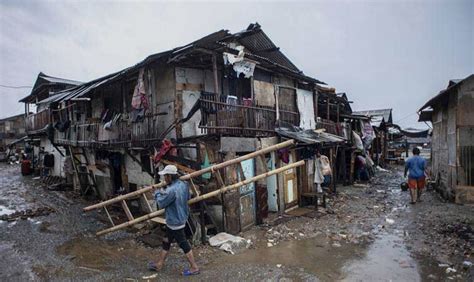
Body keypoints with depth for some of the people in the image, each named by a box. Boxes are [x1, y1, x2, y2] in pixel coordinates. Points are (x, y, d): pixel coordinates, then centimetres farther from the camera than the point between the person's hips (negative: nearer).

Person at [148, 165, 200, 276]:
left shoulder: (171, 190, -31)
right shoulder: (183, 184, -4)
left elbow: (161, 203, -18)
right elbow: (188, 196, 11)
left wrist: (158, 193, 2)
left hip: (175, 222, -9)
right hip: (181, 218, 9)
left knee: (183, 244, 5)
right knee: (166, 241, 22)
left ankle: (194, 267, 19)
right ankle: (159, 264, 37)